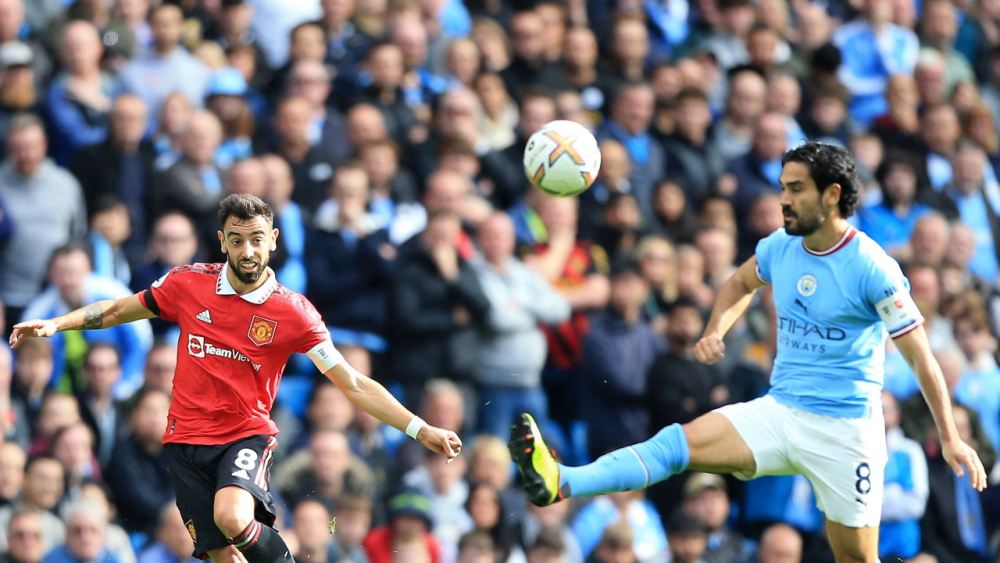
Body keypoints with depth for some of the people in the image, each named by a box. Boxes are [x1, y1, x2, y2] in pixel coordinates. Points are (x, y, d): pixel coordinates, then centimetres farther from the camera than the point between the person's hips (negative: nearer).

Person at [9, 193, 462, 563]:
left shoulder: (293, 313, -7)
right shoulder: (188, 284, -1)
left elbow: (353, 385, -6)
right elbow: (118, 310, 14)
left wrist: (420, 430, -13)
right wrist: (54, 324, 2)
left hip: (247, 434, -2)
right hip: (187, 436, 3)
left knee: (232, 517, -33)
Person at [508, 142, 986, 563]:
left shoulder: (871, 267, -13)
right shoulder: (780, 247, 4)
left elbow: (921, 357, -8)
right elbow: (742, 282, 28)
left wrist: (950, 439, -8)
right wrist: (715, 332, 9)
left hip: (844, 431, -4)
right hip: (777, 413, 4)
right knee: (681, 442, -18)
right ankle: (560, 483, -37)